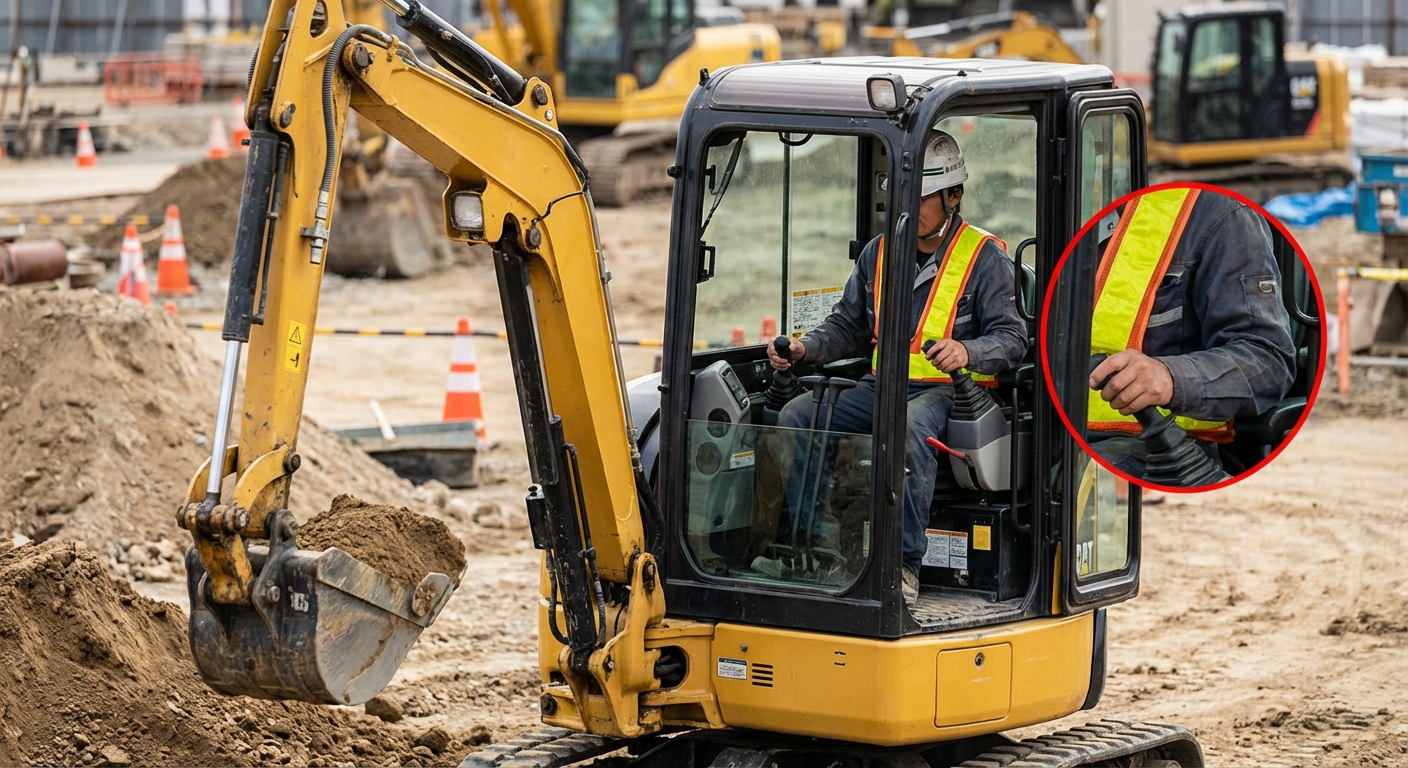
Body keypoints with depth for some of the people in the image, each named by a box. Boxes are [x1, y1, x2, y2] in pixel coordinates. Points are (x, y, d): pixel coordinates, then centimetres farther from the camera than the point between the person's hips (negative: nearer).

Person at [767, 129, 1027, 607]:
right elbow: (847, 326, 22)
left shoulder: (984, 257, 1)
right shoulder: (878, 253, 17)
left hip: (946, 391, -6)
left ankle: (904, 565, -36)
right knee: (795, 417, -17)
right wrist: (805, 349, 1)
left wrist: (967, 352, -26)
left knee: (908, 431, -40)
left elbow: (1011, 339, -5)